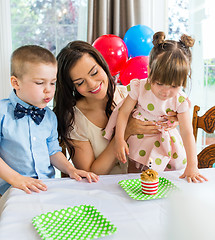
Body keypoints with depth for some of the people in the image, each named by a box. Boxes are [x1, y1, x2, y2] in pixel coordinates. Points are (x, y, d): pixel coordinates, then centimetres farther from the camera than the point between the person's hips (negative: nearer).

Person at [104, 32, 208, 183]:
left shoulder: (180, 100, -18)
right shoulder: (139, 88, -19)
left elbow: (187, 133, -16)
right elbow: (124, 112, -12)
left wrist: (192, 166, -20)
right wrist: (119, 139, -21)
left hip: (163, 142, 1)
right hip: (138, 139, -1)